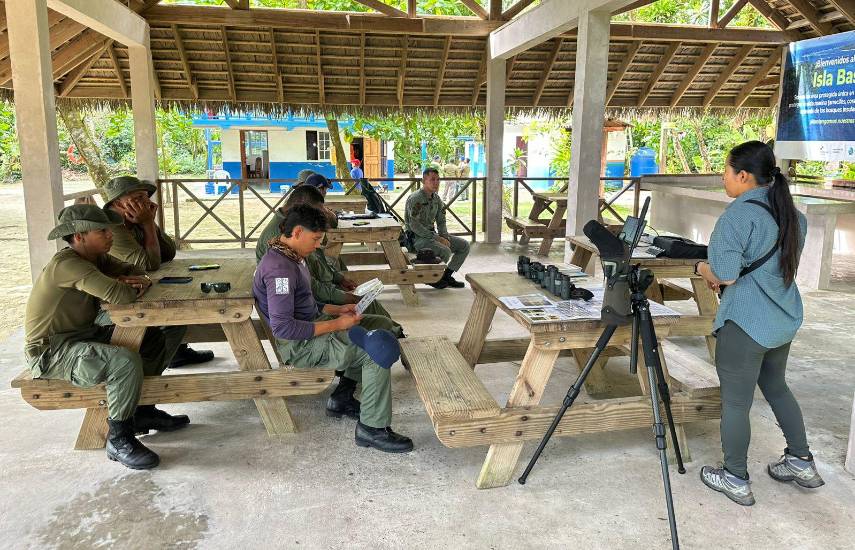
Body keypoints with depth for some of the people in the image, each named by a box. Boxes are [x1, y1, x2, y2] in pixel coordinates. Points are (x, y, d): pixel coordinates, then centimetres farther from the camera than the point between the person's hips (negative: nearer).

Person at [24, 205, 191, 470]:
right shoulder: (66, 264, -24)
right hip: (51, 352, -10)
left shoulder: (97, 258, 5)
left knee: (154, 339, 9)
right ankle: (119, 441, -15)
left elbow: (134, 271, 12)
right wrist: (133, 287, -11)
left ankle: (143, 411, 16)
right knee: (126, 361, -32)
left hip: (84, 336, 10)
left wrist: (141, 280, -13)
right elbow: (119, 295, -35)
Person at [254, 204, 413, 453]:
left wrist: (337, 310, 6)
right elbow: (283, 328, -30)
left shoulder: (292, 256, 9)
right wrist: (336, 325, -24)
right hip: (299, 345, -11)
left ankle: (342, 398, 19)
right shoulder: (279, 268, -24)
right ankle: (372, 428, -6)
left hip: (311, 324, 11)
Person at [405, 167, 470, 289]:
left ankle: (446, 276, 9)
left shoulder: (436, 198, 9)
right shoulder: (415, 198, -17)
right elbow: (414, 226, -23)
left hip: (432, 233, 9)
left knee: (464, 246, 1)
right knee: (445, 251, -31)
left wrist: (445, 238, -6)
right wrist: (436, 238, -23)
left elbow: (441, 221, 14)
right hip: (417, 237, -9)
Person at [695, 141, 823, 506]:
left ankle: (735, 479, 16)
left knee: (735, 402, 4)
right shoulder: (791, 213, 8)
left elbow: (724, 274, -22)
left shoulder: (739, 213, -18)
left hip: (745, 324, -8)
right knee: (776, 387, 26)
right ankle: (801, 462, 35)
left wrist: (702, 268, -1)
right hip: (784, 319, 9)